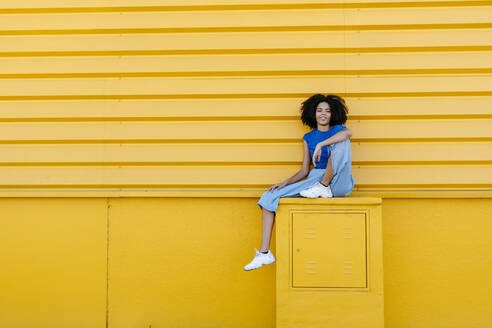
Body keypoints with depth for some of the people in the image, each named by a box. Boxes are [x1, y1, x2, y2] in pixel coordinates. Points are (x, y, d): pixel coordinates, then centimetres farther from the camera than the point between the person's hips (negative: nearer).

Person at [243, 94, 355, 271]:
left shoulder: (338, 130, 3)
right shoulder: (308, 137, 15)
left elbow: (348, 133, -26)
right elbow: (304, 170, 15)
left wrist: (320, 145, -33)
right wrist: (285, 183, -1)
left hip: (338, 183, -5)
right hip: (314, 180, 5)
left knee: (340, 142, -29)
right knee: (269, 197, -9)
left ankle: (324, 188, -17)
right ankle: (265, 253, -11)